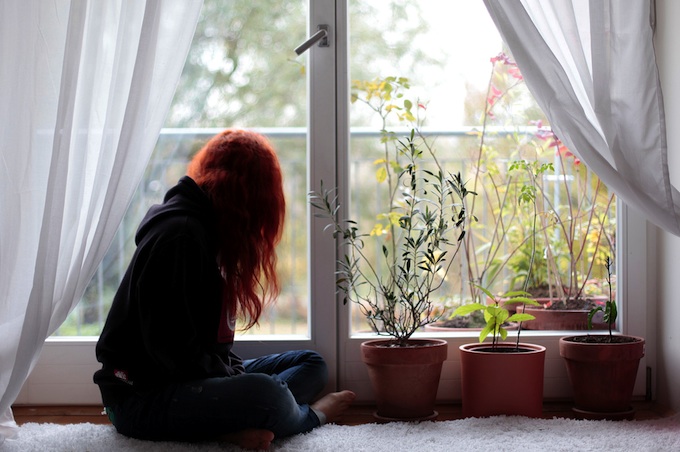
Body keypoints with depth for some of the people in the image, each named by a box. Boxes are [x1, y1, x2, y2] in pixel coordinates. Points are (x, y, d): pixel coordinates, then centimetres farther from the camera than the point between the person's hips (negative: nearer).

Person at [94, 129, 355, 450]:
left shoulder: (206, 228, 15)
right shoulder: (181, 234, -18)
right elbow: (172, 348, -24)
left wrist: (235, 371, -3)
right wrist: (238, 380, -16)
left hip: (190, 380, 11)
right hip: (141, 396, -11)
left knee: (311, 364, 8)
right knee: (264, 393, -34)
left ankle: (234, 426, -16)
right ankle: (309, 416, -1)